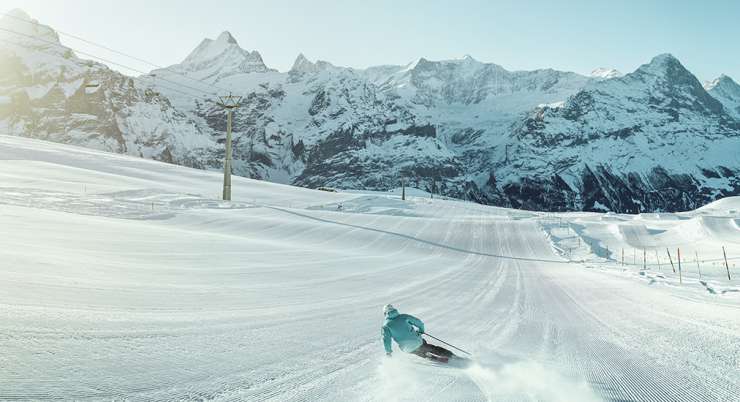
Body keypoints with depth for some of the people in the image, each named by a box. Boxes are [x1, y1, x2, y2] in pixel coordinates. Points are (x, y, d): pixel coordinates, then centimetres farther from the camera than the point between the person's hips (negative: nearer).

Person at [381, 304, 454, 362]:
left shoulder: (386, 325, -3)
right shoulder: (403, 317, 2)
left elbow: (386, 339, -11)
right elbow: (418, 322, 3)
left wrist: (388, 351, 2)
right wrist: (421, 330, 22)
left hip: (408, 349, -1)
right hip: (417, 342, 1)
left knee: (423, 354, 28)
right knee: (431, 348, 26)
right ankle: (450, 354, 23)